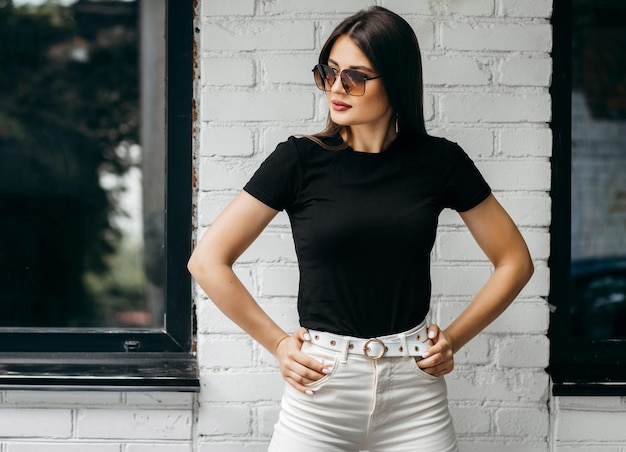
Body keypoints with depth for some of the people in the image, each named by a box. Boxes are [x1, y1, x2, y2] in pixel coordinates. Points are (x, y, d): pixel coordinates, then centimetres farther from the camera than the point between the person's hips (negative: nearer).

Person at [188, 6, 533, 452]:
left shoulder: (438, 160, 1)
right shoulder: (301, 160, -3)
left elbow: (515, 262, 10)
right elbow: (208, 260, -2)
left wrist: (454, 339, 3)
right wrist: (278, 344, -2)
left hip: (414, 387, 1)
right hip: (321, 386, -1)